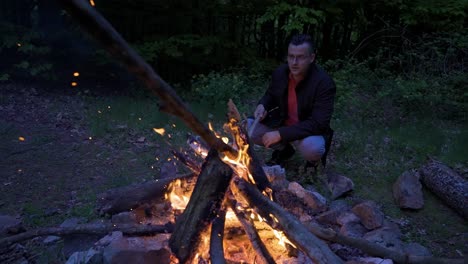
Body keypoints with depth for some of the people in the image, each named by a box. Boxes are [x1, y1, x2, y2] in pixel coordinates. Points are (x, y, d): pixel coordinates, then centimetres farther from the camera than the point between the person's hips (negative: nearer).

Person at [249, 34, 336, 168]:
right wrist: (262, 105, -13)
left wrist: (281, 134, -36)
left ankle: (313, 161, 2)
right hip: (280, 125, 5)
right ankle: (283, 149, 12)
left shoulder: (324, 83, -25)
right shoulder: (280, 72, -9)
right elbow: (271, 95, 13)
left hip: (309, 132, -5)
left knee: (312, 148, -39)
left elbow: (318, 124, -31)